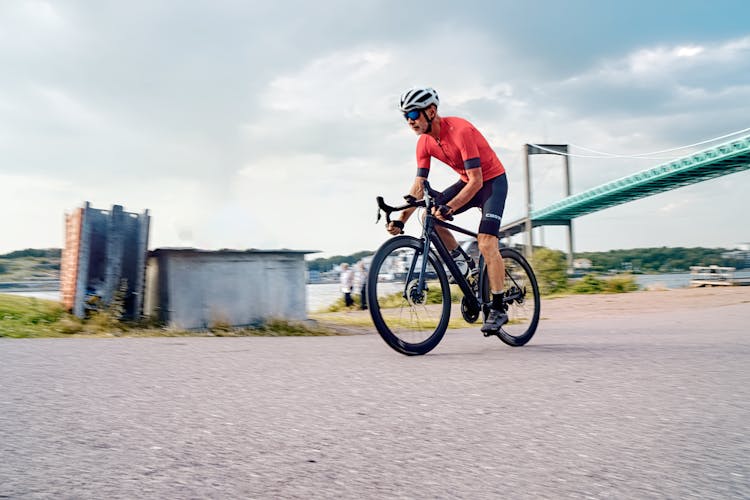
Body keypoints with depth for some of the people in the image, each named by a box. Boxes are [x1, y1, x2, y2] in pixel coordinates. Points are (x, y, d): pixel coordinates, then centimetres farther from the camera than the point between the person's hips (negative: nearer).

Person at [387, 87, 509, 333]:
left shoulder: (460, 131, -29)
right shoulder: (424, 142, -7)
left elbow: (476, 181, -31)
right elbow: (418, 186, -6)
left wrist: (448, 207, -41)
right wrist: (401, 219, -15)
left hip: (492, 180, -7)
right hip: (467, 181, 7)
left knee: (486, 243, -19)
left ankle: (498, 309, -11)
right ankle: (460, 258, 6)